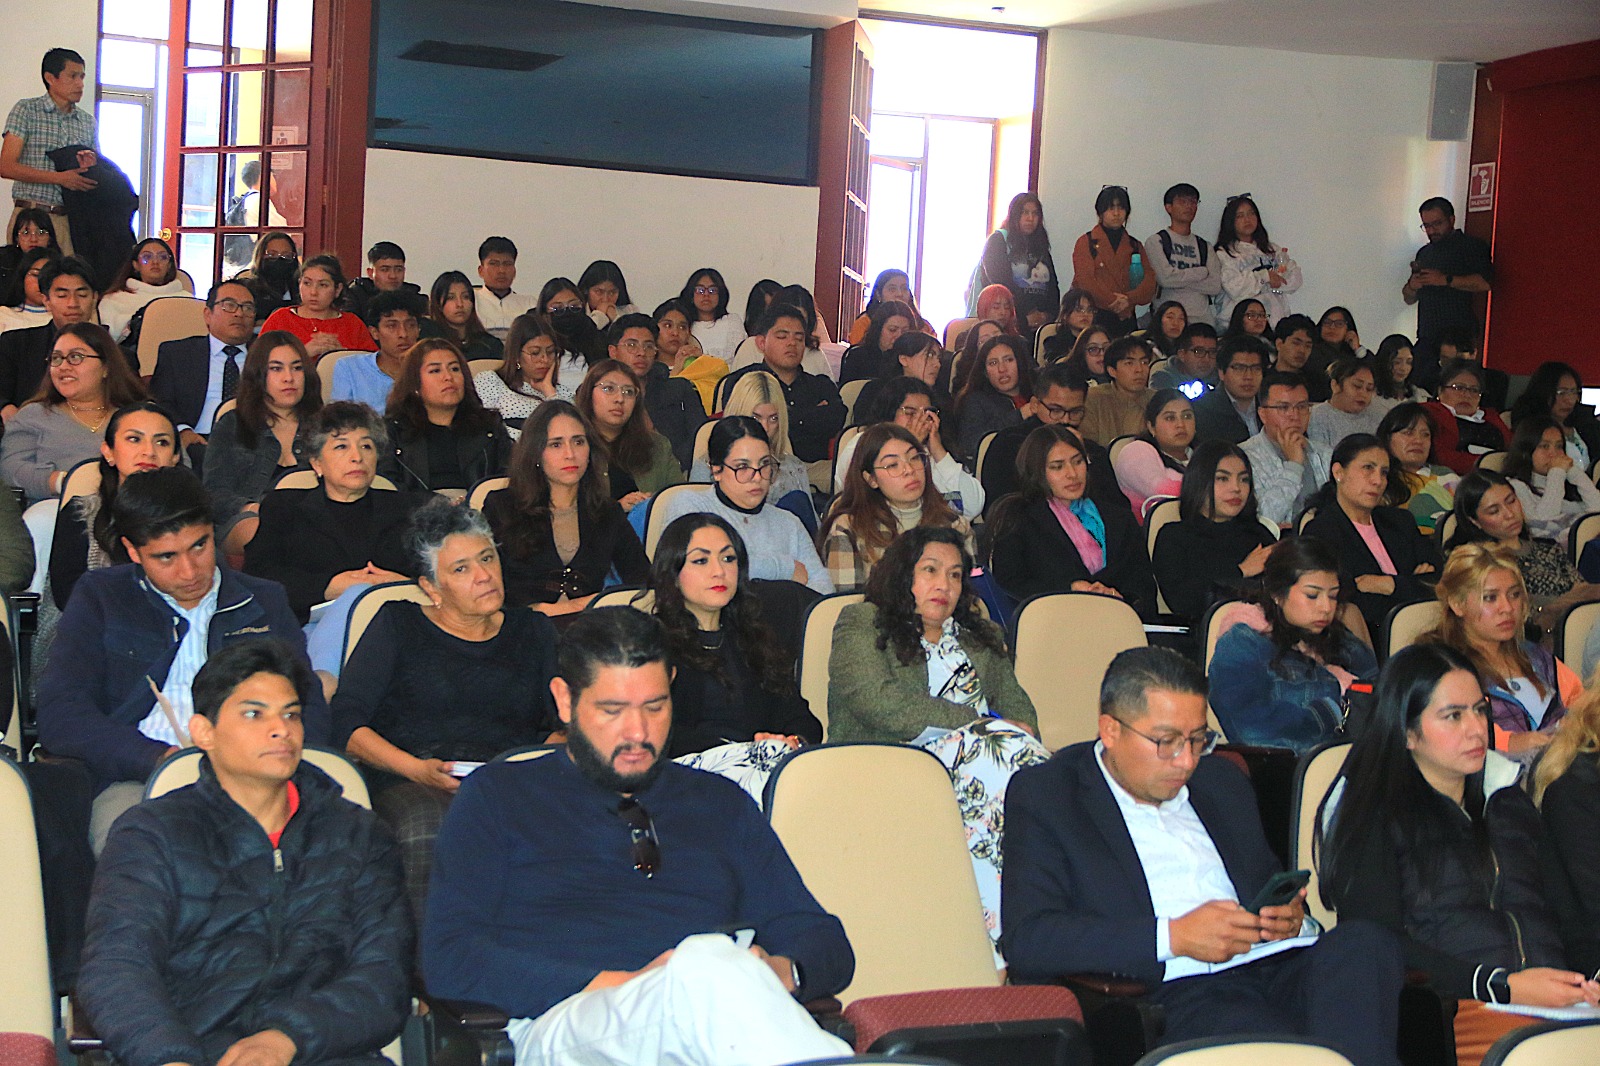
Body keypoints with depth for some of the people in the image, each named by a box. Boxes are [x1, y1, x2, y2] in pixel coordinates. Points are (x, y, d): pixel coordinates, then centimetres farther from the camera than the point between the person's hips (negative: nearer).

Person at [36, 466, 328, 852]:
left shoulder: (264, 603, 21)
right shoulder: (99, 598, 15)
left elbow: (310, 715, 14)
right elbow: (59, 718, 3)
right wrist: (159, 759, -13)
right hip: (135, 783, -1)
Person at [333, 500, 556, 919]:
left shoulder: (534, 631, 26)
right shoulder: (399, 625, 18)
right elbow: (345, 722, 7)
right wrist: (416, 769, -10)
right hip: (409, 784, -2)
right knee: (428, 838, -39)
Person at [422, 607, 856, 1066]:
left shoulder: (721, 804, 27)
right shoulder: (497, 796, 16)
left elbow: (827, 944, 24)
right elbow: (448, 961, 2)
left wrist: (778, 972, -3)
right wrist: (620, 985, -10)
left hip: (715, 1028, 3)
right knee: (708, 964, -37)